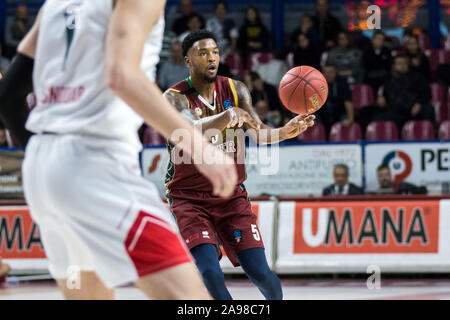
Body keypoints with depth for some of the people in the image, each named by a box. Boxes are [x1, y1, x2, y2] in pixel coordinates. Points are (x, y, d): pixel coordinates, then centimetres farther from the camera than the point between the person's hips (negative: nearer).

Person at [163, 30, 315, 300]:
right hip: (189, 198, -3)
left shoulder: (235, 90, 1)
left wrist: (286, 131, -35)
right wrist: (228, 115, -49)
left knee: (259, 272, -6)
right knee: (210, 272, -22)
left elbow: (259, 133, -12)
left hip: (231, 195, 3)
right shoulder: (175, 97, -10)